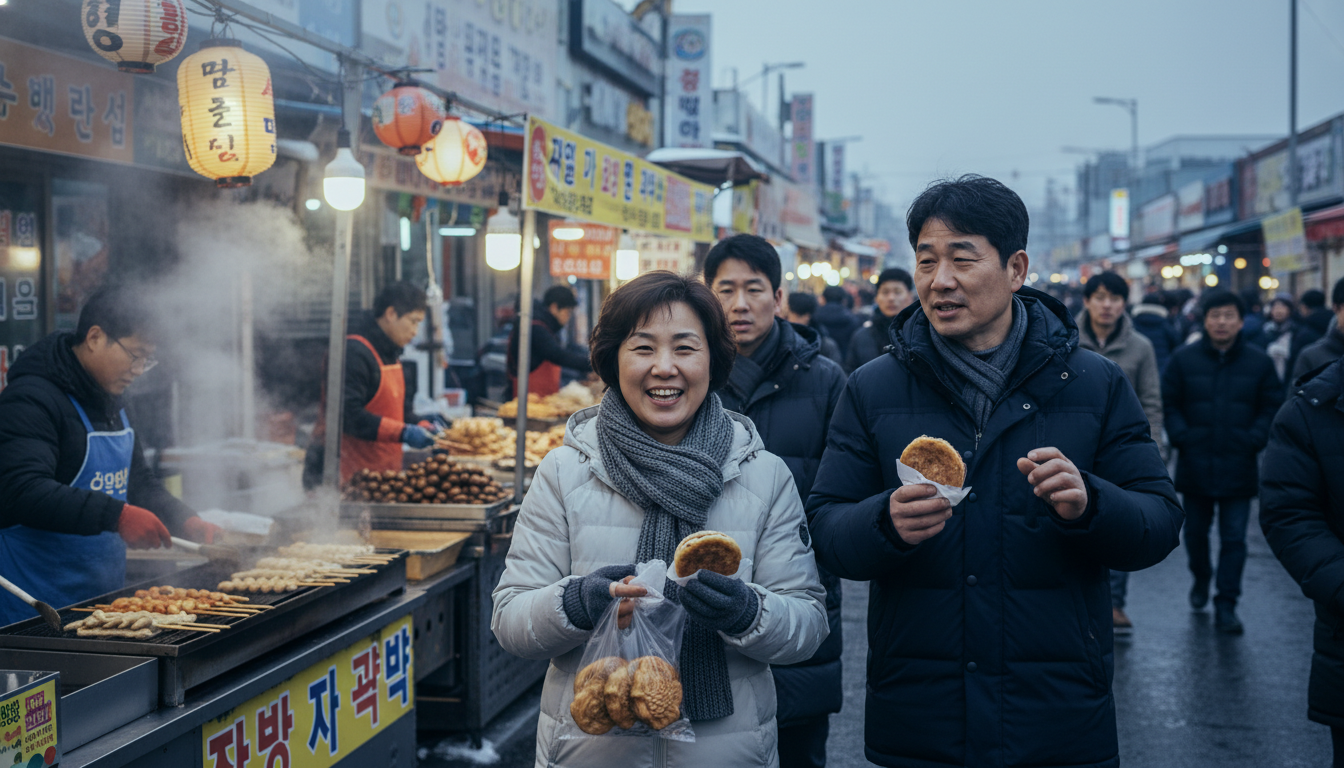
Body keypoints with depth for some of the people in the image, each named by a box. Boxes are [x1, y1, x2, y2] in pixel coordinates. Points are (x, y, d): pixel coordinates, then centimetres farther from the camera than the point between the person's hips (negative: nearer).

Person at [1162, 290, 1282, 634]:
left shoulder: (1259, 362, 2)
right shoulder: (1184, 359, 1)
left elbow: (1272, 408, 5)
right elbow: (1168, 403, 4)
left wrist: (1253, 440, -8)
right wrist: (1181, 436, -9)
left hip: (1239, 467, -1)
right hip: (1195, 464, 1)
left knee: (1234, 539, -1)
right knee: (1196, 531, 16)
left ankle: (1226, 605, 4)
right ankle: (1201, 579, 41)